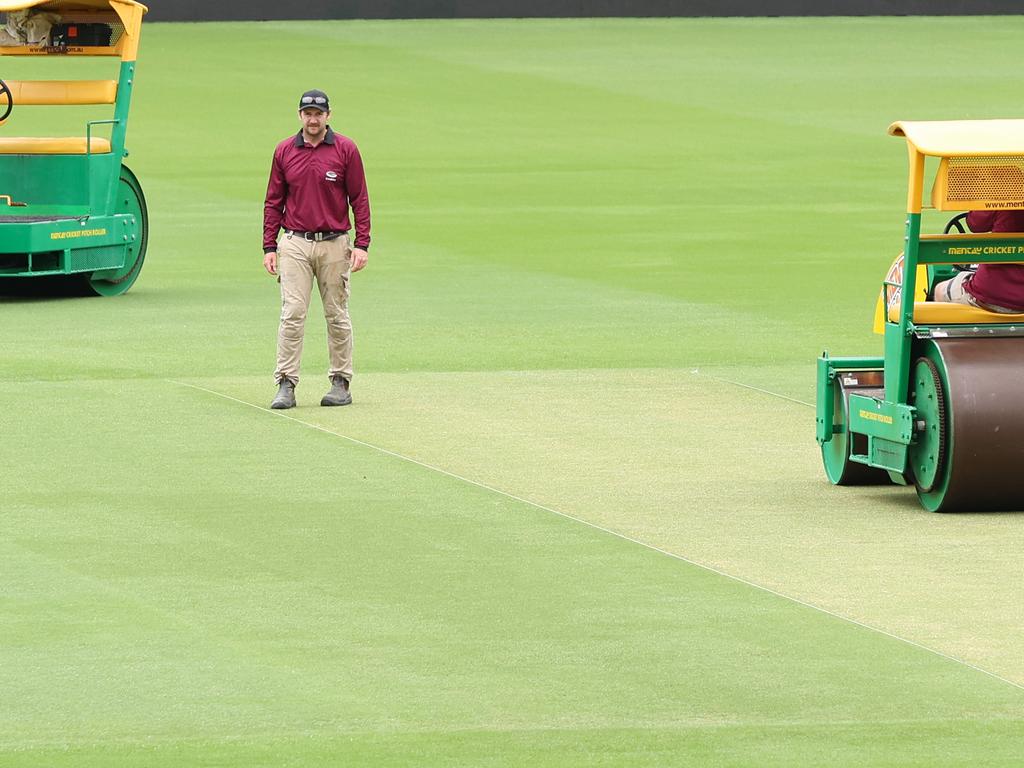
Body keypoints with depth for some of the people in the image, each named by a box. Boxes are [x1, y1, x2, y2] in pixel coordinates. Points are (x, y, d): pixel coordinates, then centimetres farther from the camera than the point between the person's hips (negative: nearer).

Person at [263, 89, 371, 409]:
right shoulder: (285, 151, 5)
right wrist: (269, 247, 3)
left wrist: (362, 245, -6)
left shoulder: (345, 150, 0)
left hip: (334, 244, -1)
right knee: (292, 314, -7)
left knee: (337, 316, 6)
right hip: (294, 244, 1)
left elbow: (359, 199, 1)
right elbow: (274, 201, 9)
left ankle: (341, 383, 14)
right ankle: (286, 385, -8)